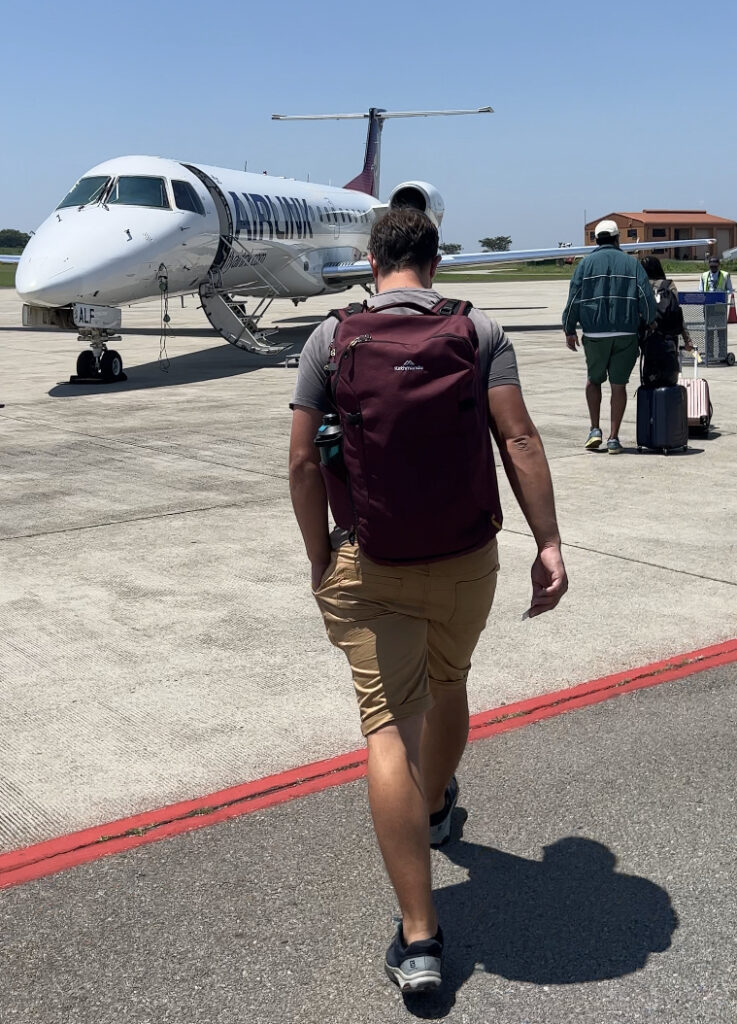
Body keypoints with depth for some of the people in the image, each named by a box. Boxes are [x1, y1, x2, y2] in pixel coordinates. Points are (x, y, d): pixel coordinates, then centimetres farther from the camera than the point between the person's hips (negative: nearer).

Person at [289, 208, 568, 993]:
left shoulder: (330, 337, -2)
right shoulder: (480, 331, -1)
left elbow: (303, 462, -5)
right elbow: (518, 440, -9)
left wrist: (320, 559, 4)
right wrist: (548, 544, -8)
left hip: (369, 566, -2)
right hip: (465, 559, 2)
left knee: (390, 730, -2)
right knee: (447, 686, 27)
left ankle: (419, 937, -3)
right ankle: (436, 809, 54)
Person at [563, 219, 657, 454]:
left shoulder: (586, 263, 4)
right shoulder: (631, 263, 5)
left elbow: (573, 299, 2)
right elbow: (647, 298, 0)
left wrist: (569, 330, 12)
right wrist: (648, 323, 18)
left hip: (595, 334, 0)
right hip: (626, 333, 0)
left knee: (594, 379, 18)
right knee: (619, 384, 6)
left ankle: (595, 430, 8)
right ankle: (613, 438, 5)